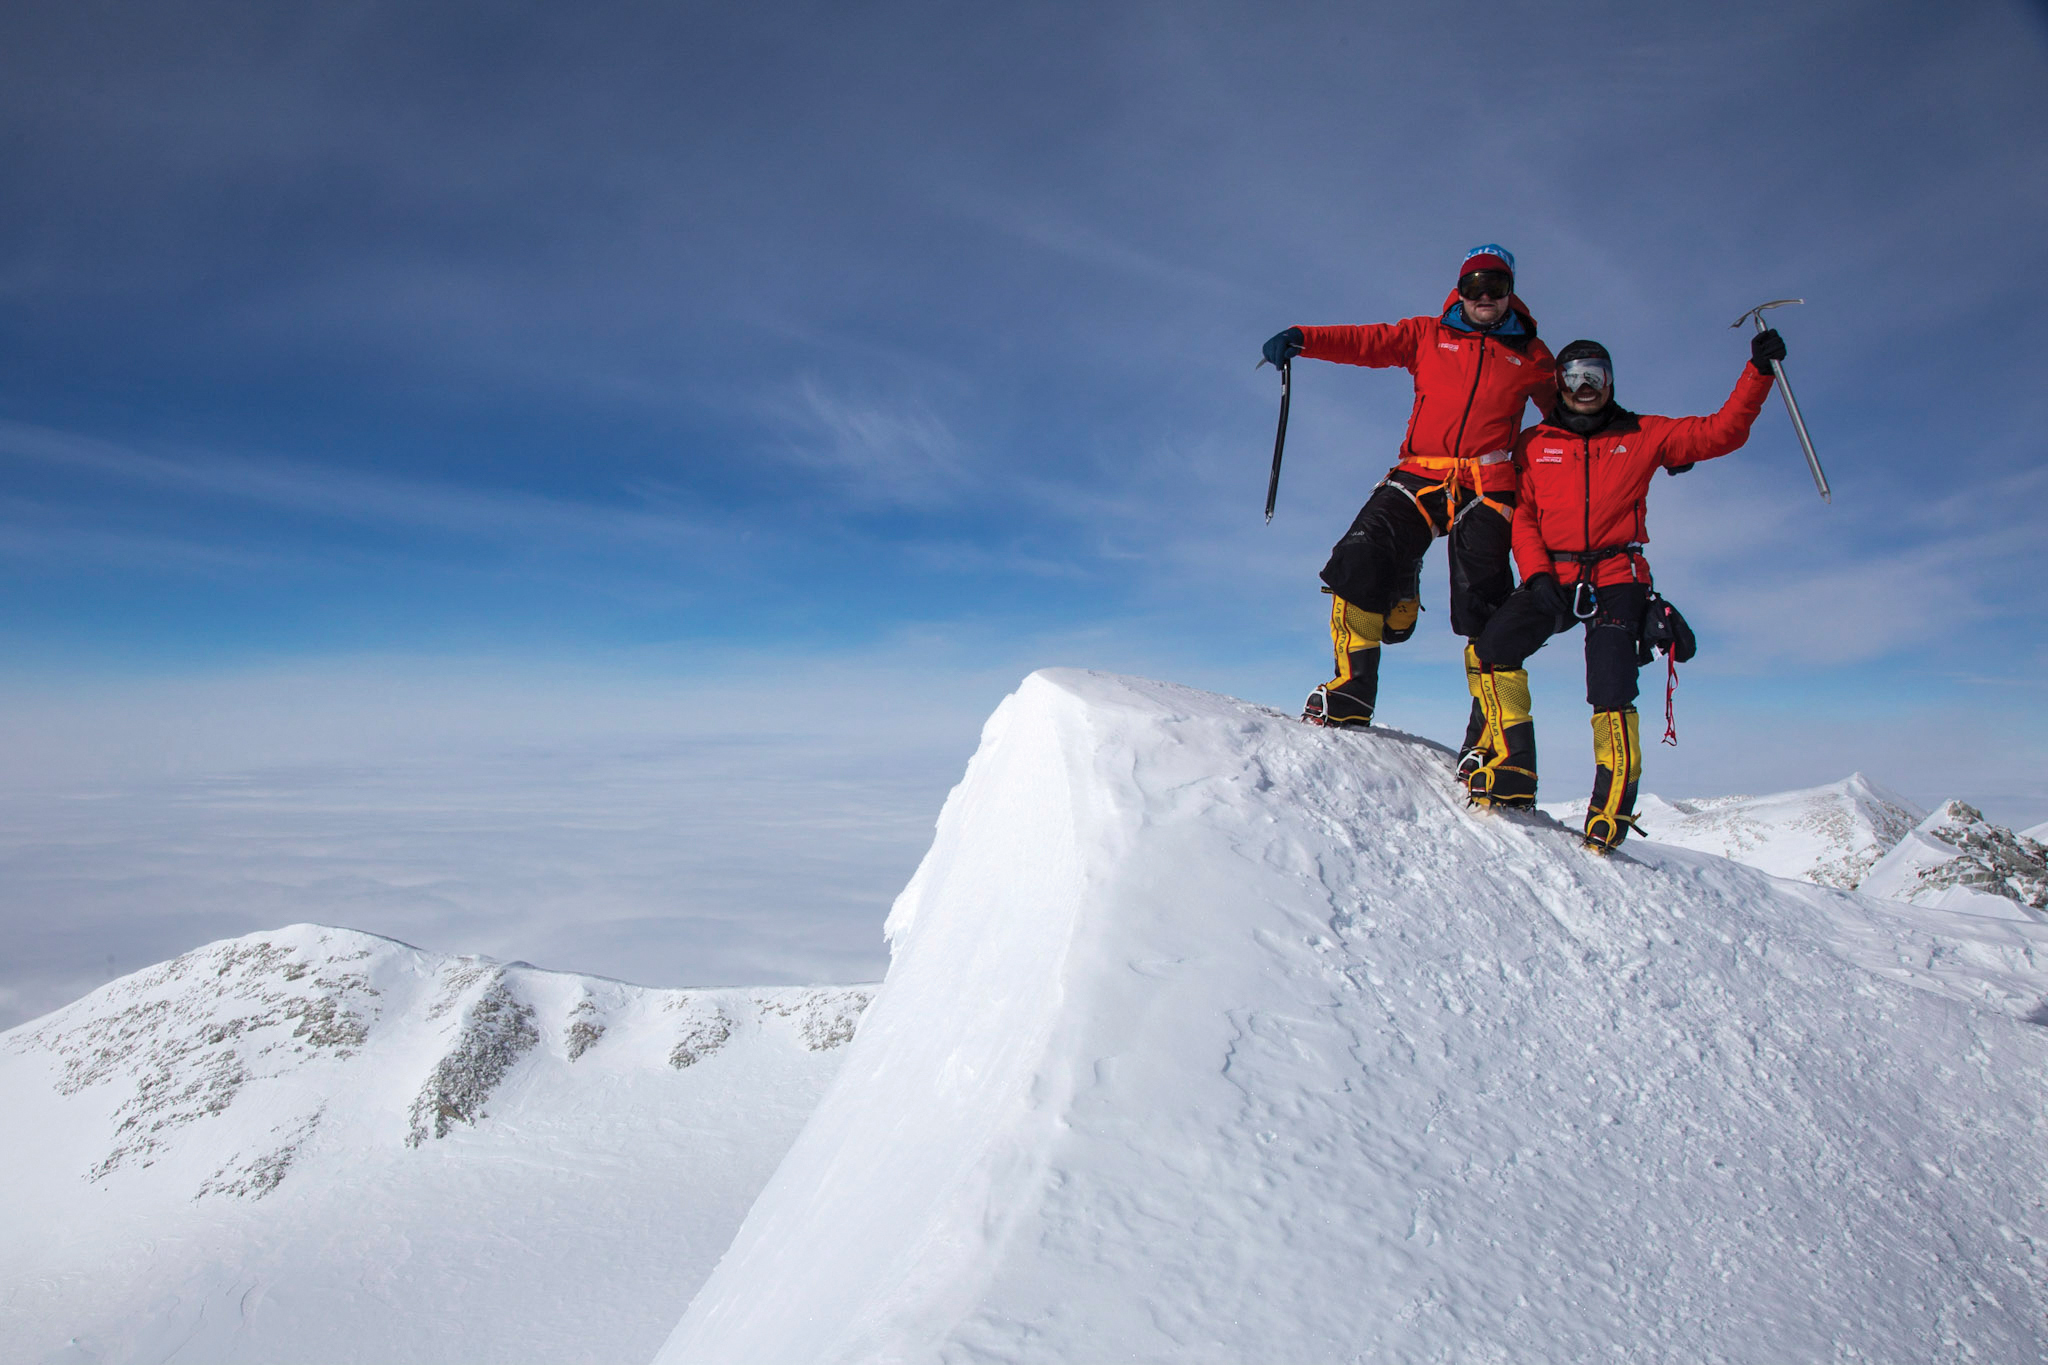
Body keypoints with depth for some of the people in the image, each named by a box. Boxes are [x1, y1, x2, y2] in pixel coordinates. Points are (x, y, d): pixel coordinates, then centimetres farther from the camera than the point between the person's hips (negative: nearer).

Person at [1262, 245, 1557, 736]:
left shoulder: (1531, 356, 19)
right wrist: (1301, 339, -8)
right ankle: (1352, 691, -13)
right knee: (1360, 562, -21)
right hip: (1419, 476, 1)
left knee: (1485, 607, -11)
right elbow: (1365, 341, 7)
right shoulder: (1428, 336, 18)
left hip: (1486, 488, 0)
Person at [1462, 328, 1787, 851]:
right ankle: (1511, 774, -18)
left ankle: (1612, 815, -9)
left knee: (1611, 695, -14)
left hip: (1617, 579, -1)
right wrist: (1537, 573, -11)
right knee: (1489, 651, -23)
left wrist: (1758, 371, -4)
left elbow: (1721, 433, 8)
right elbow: (1521, 515, 5)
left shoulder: (1642, 437, 13)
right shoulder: (1533, 444, 13)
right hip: (1552, 578, 1)